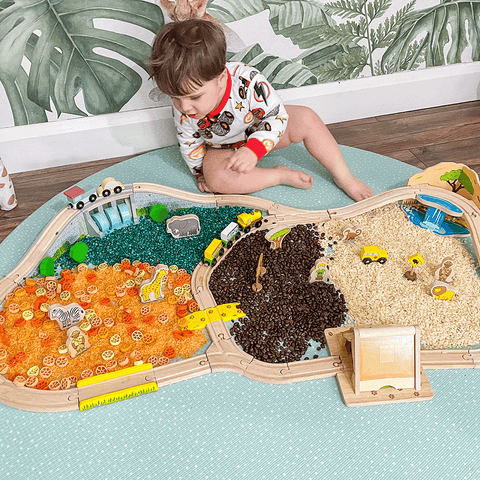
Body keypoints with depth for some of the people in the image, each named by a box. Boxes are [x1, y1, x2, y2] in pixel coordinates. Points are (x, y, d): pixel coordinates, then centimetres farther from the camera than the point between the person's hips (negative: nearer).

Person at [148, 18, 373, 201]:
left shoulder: (248, 81, -34)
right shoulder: (183, 113, -26)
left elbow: (277, 116, -24)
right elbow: (190, 146, -6)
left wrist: (254, 149, -36)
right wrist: (202, 174, 2)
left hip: (261, 133, 0)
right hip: (224, 151, 1)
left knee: (306, 118, -21)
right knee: (216, 177, -32)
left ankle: (344, 177, -8)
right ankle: (280, 175, -16)